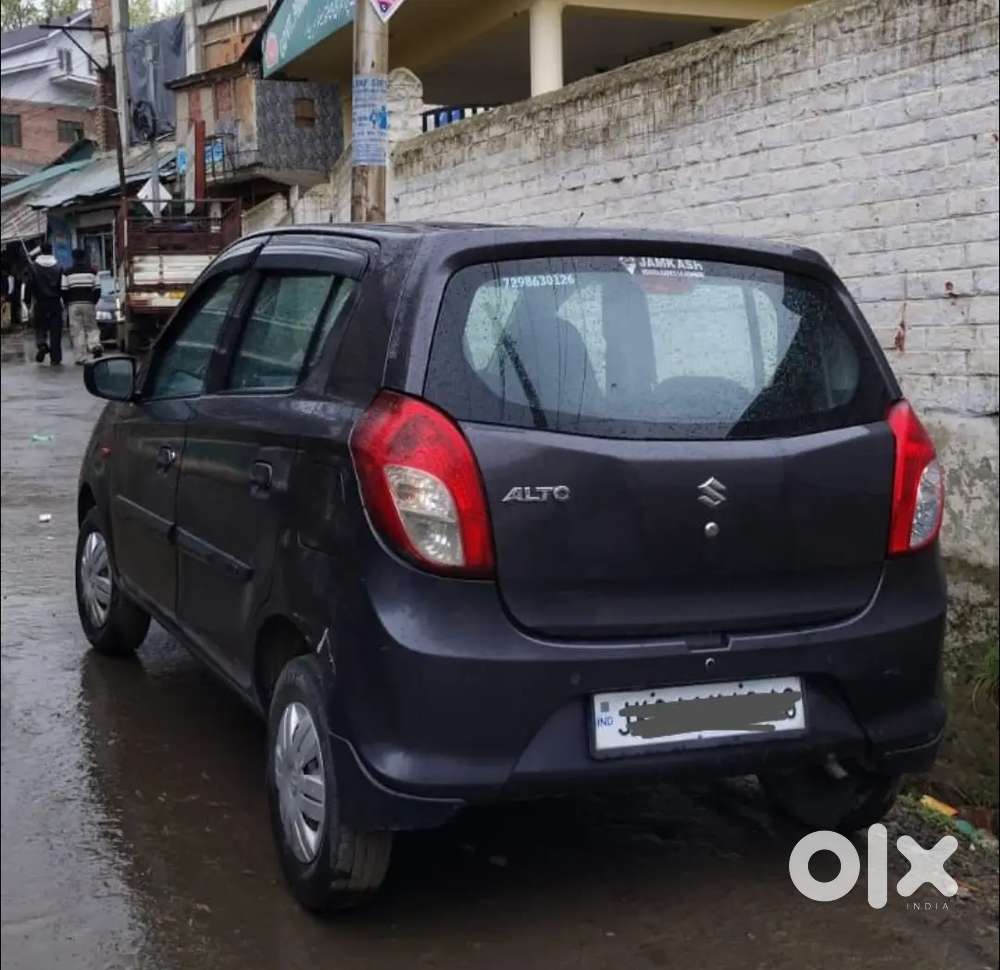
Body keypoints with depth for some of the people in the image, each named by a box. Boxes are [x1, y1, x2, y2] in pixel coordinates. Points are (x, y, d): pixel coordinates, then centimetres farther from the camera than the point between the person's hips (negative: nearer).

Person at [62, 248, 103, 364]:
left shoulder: (68, 273, 1)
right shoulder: (91, 271, 5)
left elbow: (64, 290, -1)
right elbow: (97, 289, 3)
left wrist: (67, 304, 12)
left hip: (73, 304, -1)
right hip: (88, 303, 1)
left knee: (77, 331, 1)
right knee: (91, 327, 13)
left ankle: (81, 358, -3)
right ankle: (95, 344, -16)